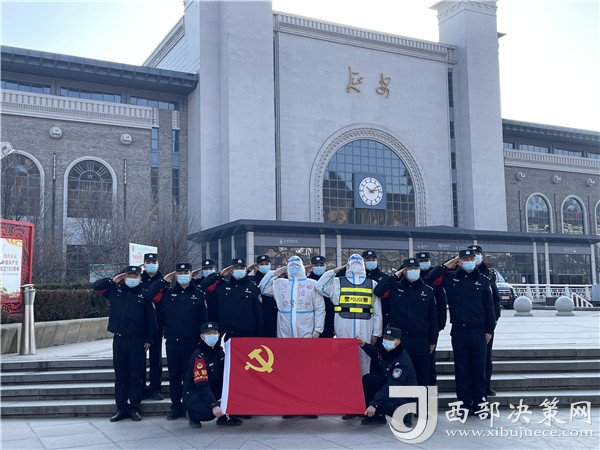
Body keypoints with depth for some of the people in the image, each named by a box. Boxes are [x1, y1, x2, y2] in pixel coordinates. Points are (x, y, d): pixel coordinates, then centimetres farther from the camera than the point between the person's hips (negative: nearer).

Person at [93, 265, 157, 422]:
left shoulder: (144, 295, 1)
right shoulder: (116, 292, 8)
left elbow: (151, 319, 2)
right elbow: (97, 286, 12)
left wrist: (149, 339, -2)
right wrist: (113, 280, -1)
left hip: (138, 342, -2)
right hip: (119, 340, 2)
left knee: (136, 375, 2)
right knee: (120, 375, 7)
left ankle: (134, 408, 11)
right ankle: (121, 408, 14)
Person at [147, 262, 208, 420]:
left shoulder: (198, 294, 2)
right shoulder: (168, 293, 7)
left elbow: (203, 319, 2)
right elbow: (148, 295, 0)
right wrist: (163, 281, -2)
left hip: (191, 342, -2)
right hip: (172, 341, 2)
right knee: (174, 375, 8)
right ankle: (176, 406, 17)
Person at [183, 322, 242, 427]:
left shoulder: (219, 351, 3)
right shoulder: (199, 357, -21)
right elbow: (202, 386, -28)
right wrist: (214, 405, -37)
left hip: (214, 390, 7)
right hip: (193, 394, -7)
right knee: (211, 411, -33)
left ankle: (224, 417, -1)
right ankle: (193, 414, 0)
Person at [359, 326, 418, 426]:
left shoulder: (402, 361, -28)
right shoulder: (386, 351, -3)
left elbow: (391, 387, -33)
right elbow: (377, 354, 26)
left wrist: (374, 404, -37)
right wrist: (364, 345, 13)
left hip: (405, 394, -9)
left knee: (380, 404, -31)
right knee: (367, 379, -4)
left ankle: (405, 415, 0)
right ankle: (377, 415, 2)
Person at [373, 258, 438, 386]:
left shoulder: (427, 290, 8)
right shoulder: (395, 287, 5)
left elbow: (433, 317, 10)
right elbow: (377, 291, -13)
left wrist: (433, 340, 8)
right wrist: (395, 276, -8)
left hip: (421, 340, 1)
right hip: (400, 339, -1)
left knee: (423, 375, 7)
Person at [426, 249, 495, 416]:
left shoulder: (483, 281, 5)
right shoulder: (450, 277, 5)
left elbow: (489, 307, 7)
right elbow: (429, 279, 1)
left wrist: (489, 330, 4)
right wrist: (445, 266, -1)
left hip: (478, 331, 0)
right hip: (458, 331, 0)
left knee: (479, 367, 4)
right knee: (461, 369, 5)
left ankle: (480, 402, 12)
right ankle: (465, 403, 13)